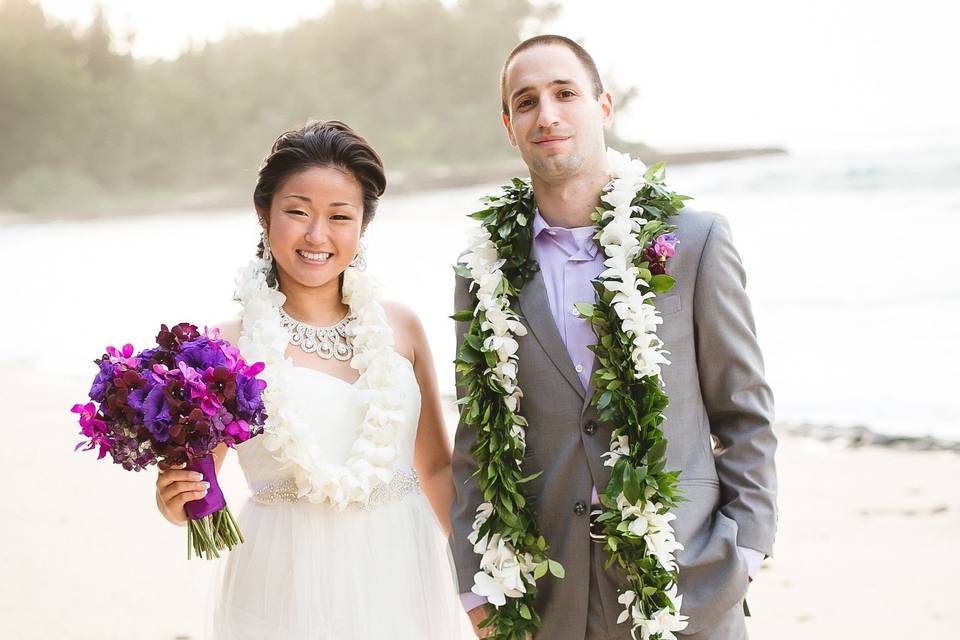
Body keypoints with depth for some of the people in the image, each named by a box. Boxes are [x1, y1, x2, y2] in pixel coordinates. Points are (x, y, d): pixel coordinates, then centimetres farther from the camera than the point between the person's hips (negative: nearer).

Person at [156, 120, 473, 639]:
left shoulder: (399, 327, 2)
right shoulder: (230, 345, -7)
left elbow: (437, 467, 10)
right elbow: (192, 486, 1)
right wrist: (174, 501, -20)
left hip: (404, 577, 3)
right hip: (291, 591, -3)